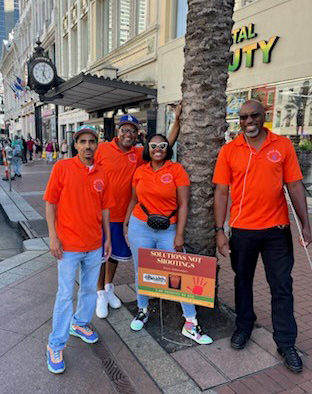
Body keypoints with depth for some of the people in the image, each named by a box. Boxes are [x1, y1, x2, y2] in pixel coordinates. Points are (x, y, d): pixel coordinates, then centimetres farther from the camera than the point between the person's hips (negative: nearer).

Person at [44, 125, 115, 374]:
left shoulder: (101, 174, 3)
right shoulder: (62, 167, -8)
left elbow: (104, 208, 9)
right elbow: (50, 203, -7)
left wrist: (108, 238, 10)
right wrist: (53, 237, -11)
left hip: (94, 244, 4)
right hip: (68, 244, -4)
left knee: (90, 289, 18)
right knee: (65, 294, 4)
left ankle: (80, 324, 42)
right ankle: (56, 346, 21)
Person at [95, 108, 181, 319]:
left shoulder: (139, 154, 0)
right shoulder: (102, 149, -10)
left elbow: (167, 144, 0)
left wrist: (177, 119, -7)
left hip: (123, 215, 4)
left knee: (115, 253, 19)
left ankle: (109, 287, 41)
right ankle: (100, 294, 28)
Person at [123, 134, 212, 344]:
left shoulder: (176, 169, -5)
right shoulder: (140, 171, 4)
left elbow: (183, 204, -7)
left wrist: (179, 234, -11)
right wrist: (125, 224, 16)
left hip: (169, 230, -2)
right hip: (140, 227, 3)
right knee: (142, 272, 13)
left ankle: (191, 324, 12)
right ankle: (143, 311, 37)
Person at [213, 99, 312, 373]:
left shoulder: (283, 145, -1)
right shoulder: (229, 150, -2)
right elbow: (221, 191, -4)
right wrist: (220, 230, -8)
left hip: (277, 229, 0)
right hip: (241, 229, 0)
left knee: (282, 287, 9)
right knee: (242, 281, 17)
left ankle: (286, 343, 25)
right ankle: (244, 326, 38)